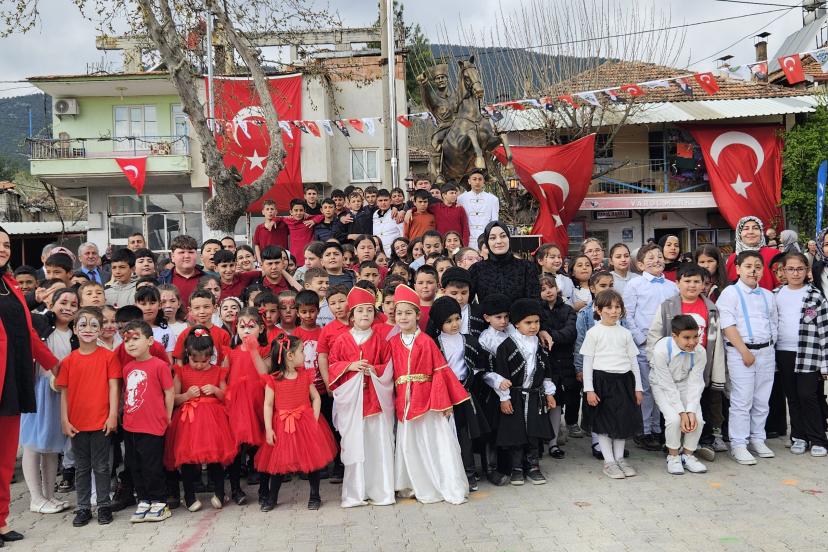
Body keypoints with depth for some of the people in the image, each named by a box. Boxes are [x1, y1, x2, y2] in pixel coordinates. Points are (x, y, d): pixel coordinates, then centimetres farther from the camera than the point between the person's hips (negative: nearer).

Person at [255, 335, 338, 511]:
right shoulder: (273, 380, -7)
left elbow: (316, 398, 4)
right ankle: (272, 497, 24)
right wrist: (268, 429, -10)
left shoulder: (306, 376, 2)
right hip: (282, 426, -2)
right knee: (278, 461, 6)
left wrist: (314, 420, -8)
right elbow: (268, 405, -5)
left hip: (306, 424, 2)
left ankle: (315, 496, 19)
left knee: (312, 458, 3)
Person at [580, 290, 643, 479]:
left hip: (623, 380, 4)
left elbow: (633, 361, 12)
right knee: (603, 421, 1)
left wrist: (638, 387, 9)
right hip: (602, 380, -4)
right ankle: (609, 461, 11)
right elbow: (587, 362, -4)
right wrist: (589, 389, -9)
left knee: (624, 419, 9)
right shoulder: (594, 332, -3)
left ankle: (619, 458, 23)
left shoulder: (625, 333, 9)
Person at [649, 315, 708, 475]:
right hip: (662, 385, -3)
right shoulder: (661, 350, -32)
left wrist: (691, 411, -26)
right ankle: (673, 456, 1)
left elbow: (695, 383, -16)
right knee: (674, 418, -24)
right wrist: (682, 412, -27)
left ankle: (688, 454, 8)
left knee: (698, 419, -16)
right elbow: (668, 386, -26)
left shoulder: (700, 352, -21)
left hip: (684, 383, 4)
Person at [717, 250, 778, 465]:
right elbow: (727, 326, -12)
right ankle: (738, 445, 3)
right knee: (742, 401, -4)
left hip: (766, 351, 6)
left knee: (762, 401, 12)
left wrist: (770, 348, 10)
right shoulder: (730, 293, -5)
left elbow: (774, 324, 20)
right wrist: (745, 351, -15)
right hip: (740, 352, -6)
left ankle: (757, 439, 24)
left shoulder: (767, 295, 13)